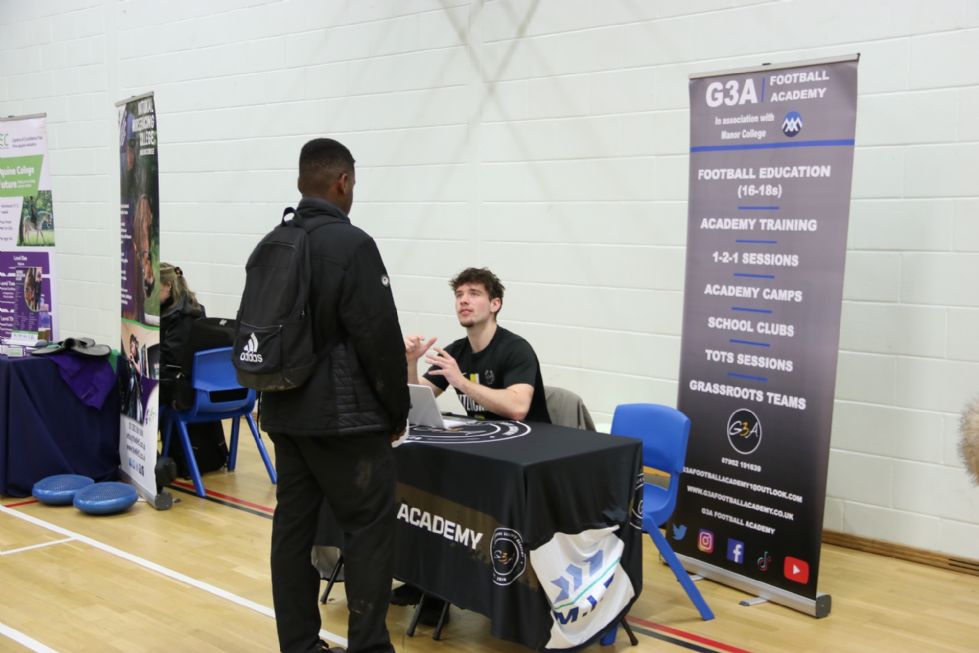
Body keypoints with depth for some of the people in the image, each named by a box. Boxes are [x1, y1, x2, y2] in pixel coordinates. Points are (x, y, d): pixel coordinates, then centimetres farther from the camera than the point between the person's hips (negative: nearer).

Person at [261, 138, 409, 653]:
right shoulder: (352, 244, -15)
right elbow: (380, 339, -15)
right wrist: (397, 411, -3)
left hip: (285, 414, 8)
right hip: (343, 417, -8)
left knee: (293, 526, 11)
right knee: (369, 528, 1)